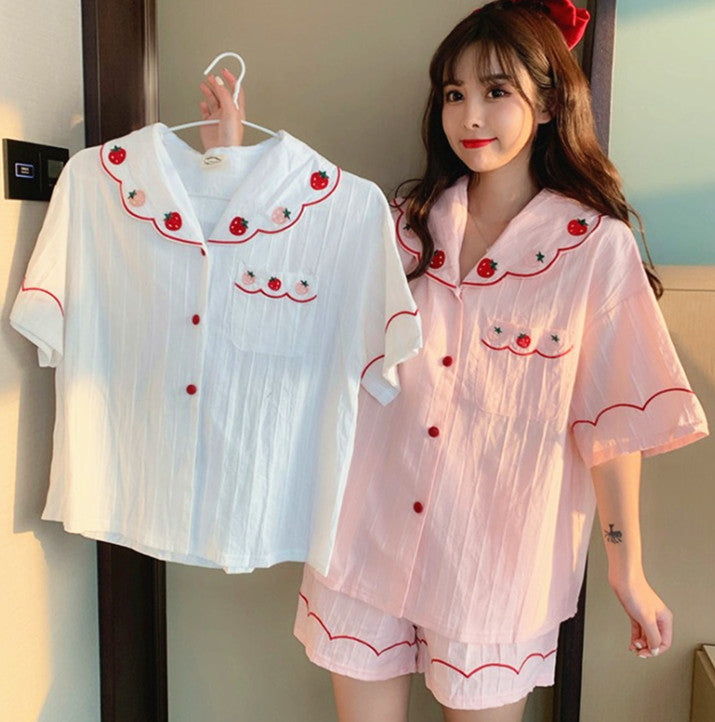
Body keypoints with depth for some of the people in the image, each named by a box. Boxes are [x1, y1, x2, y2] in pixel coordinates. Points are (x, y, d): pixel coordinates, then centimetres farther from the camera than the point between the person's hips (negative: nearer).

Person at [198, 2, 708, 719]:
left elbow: (610, 419, -5)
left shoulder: (597, 245, -8)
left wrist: (628, 570, 0)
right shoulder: (408, 222, 2)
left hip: (495, 555, -2)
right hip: (371, 535, 3)